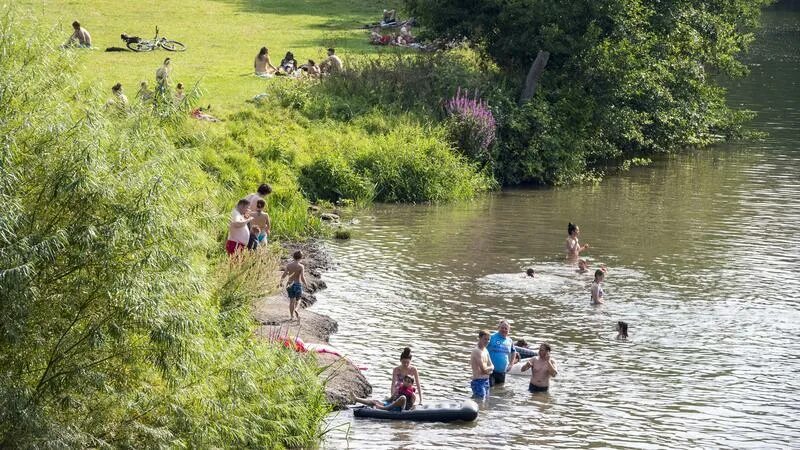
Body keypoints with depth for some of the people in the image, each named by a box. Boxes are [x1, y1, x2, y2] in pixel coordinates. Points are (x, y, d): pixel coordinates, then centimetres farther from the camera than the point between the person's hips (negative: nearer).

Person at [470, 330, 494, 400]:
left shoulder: (485, 350, 14)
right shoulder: (476, 351, -16)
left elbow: (492, 367, 12)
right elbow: (483, 369, -20)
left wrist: (487, 369, -9)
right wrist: (490, 368, 0)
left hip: (486, 381, 9)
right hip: (478, 381, -9)